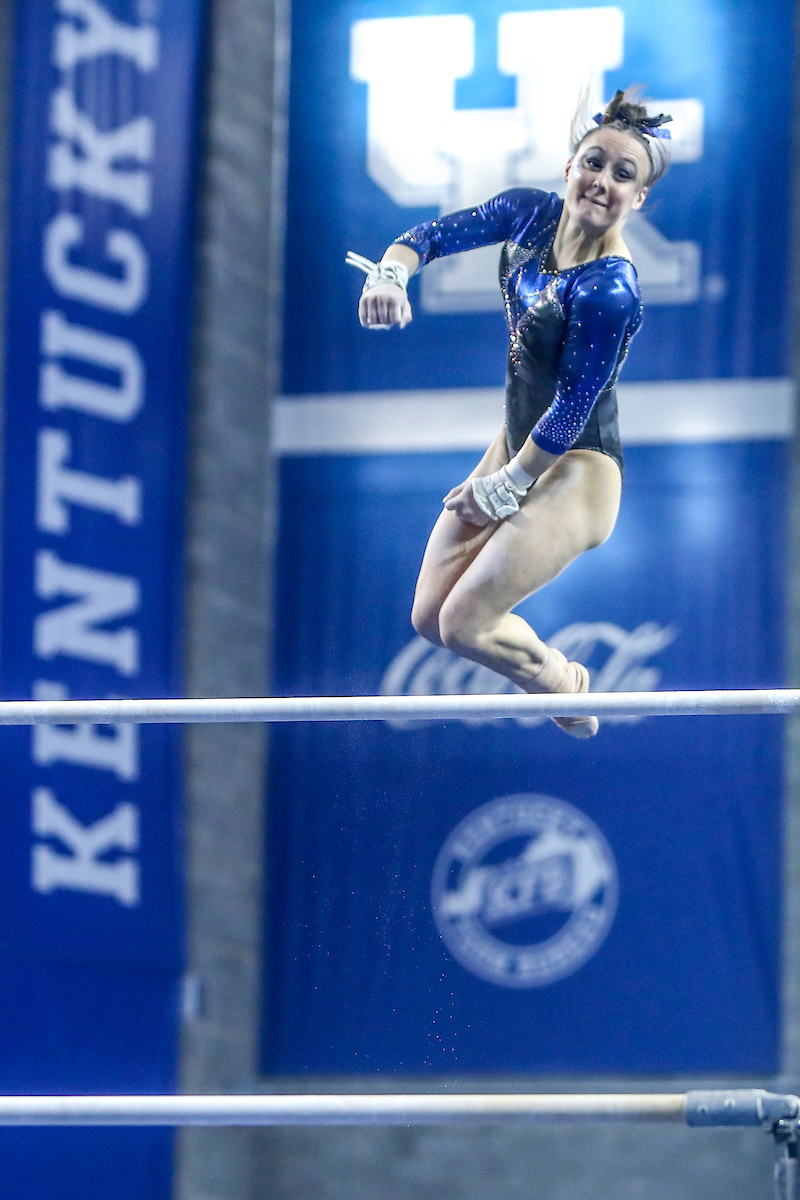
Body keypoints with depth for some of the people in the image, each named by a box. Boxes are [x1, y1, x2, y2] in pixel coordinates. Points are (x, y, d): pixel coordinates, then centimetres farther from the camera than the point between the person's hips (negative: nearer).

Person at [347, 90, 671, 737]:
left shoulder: (609, 291, -27)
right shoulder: (533, 212, -6)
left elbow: (573, 406, -21)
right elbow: (440, 233, -3)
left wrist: (505, 486, -11)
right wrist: (390, 273, -26)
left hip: (575, 470, -8)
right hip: (519, 440, 8)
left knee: (464, 625, -9)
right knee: (430, 616, 8)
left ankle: (567, 687, 19)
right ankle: (554, 667, 32)